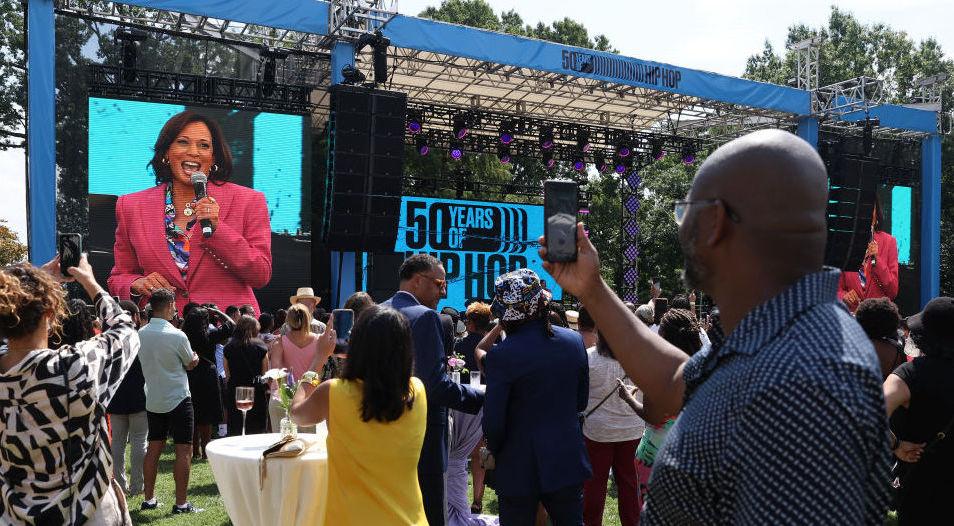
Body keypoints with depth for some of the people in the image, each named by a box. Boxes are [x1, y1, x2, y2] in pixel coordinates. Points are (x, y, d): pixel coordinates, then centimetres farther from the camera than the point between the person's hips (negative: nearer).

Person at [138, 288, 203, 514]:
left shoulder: (141, 334, -1)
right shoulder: (177, 336, -18)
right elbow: (191, 363, -3)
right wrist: (195, 357, 17)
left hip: (153, 400, 6)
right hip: (178, 400, -6)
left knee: (154, 448, 14)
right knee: (184, 450, 0)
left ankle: (148, 498, 21)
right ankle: (181, 503, 1)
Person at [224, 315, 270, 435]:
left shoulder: (229, 347, 2)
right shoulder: (260, 347, -4)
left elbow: (227, 375, 5)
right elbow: (265, 373, 0)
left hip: (234, 392, 2)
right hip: (257, 392, -2)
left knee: (234, 431, 7)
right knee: (257, 430, 4)